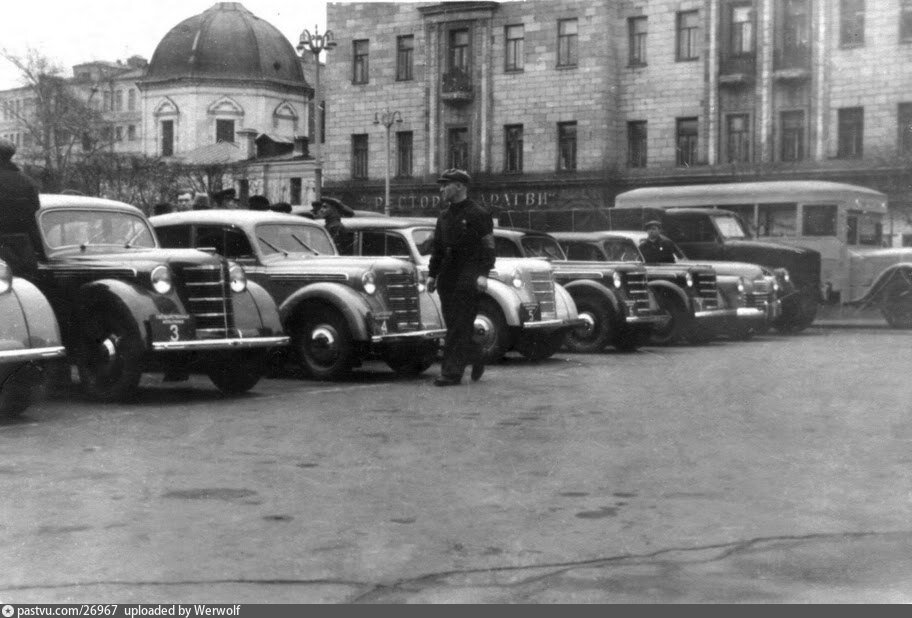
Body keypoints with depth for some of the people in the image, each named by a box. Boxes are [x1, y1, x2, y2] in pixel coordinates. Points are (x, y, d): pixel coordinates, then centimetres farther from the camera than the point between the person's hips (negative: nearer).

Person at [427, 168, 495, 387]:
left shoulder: (478, 214, -5)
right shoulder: (444, 216, 16)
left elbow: (488, 246, -9)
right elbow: (437, 248, 21)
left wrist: (482, 274, -18)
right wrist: (432, 274, 14)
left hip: (468, 278, -7)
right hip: (447, 278, 7)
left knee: (459, 327, -8)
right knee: (454, 326, 8)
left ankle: (451, 373, -9)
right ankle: (476, 359, 26)